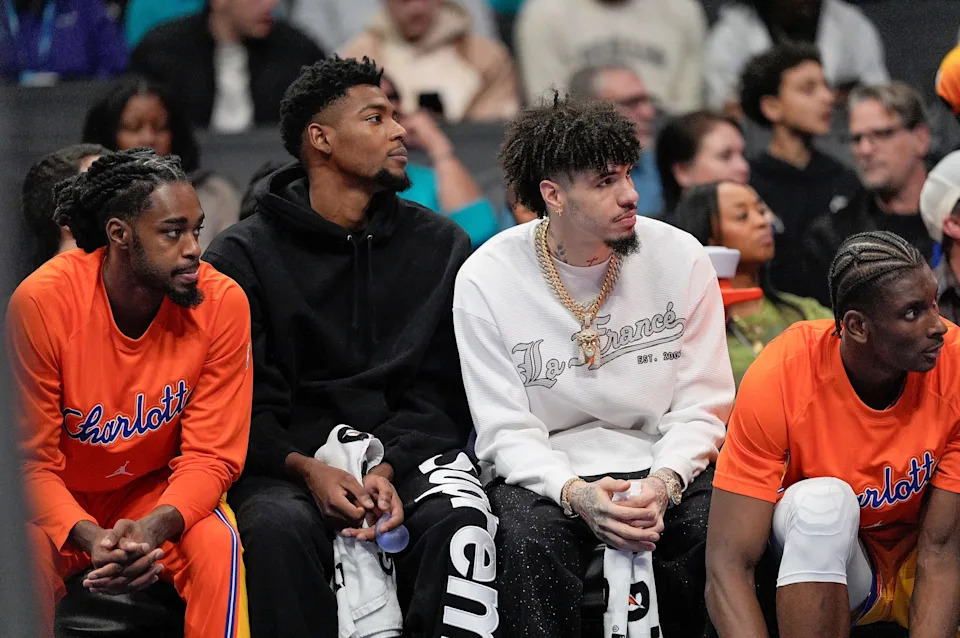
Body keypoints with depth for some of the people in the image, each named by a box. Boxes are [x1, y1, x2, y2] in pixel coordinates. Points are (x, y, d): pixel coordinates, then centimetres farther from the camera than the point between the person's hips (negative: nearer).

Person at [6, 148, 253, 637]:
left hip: (156, 492, 1)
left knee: (217, 545, -30)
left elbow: (210, 455, -13)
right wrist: (89, 537, -36)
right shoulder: (41, 302, -23)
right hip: (61, 503, -1)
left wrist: (157, 526, -35)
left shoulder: (222, 303, -18)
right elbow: (31, 460, -16)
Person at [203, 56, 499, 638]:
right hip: (291, 458, -1)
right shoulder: (242, 256, 6)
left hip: (409, 453, 1)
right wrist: (307, 469, -18)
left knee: (461, 518, -32)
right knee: (277, 526, -35)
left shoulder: (442, 245, 12)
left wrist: (390, 468, -13)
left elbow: (443, 390, 6)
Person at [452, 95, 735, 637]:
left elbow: (701, 409, 0)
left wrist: (664, 483, -22)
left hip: (665, 466, 1)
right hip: (547, 474, -1)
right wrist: (575, 493, -26)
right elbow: (508, 430, -6)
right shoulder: (485, 281, -5)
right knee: (531, 537, -35)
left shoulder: (681, 258, -2)